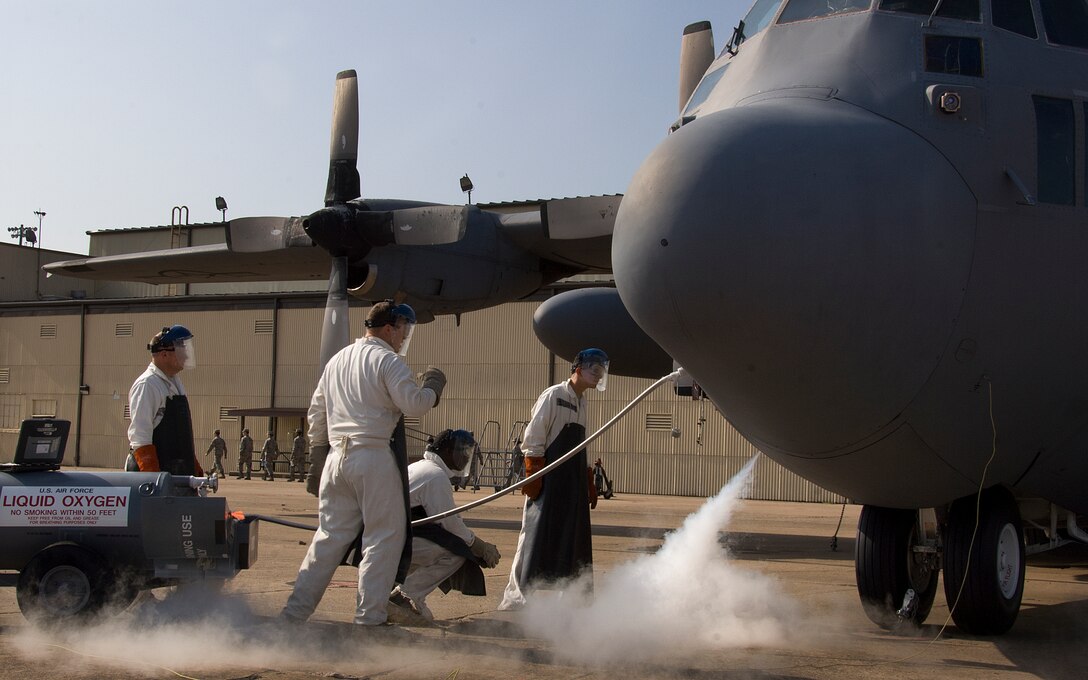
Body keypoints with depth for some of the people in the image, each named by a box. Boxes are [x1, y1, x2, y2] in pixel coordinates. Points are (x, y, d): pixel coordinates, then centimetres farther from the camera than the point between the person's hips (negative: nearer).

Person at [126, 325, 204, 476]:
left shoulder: (176, 383, 17)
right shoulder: (146, 385, -11)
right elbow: (139, 435, -18)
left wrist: (196, 468, 21)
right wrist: (153, 477, -24)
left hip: (181, 473, 9)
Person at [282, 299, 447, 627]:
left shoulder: (337, 360, 18)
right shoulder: (387, 361, -5)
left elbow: (316, 412, 20)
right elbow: (414, 405, -14)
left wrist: (317, 457, 25)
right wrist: (433, 386, 5)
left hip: (336, 457, 7)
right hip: (374, 457, -7)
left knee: (330, 535, 12)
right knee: (385, 537, 1)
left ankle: (295, 611, 11)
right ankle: (369, 617, -1)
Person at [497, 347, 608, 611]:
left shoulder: (581, 402, 17)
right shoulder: (554, 396, -7)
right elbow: (532, 440, -12)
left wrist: (589, 482, 19)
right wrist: (533, 477, -17)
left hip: (573, 484, 8)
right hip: (549, 481, -8)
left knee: (574, 539, 9)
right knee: (536, 536, -8)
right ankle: (515, 596, -6)